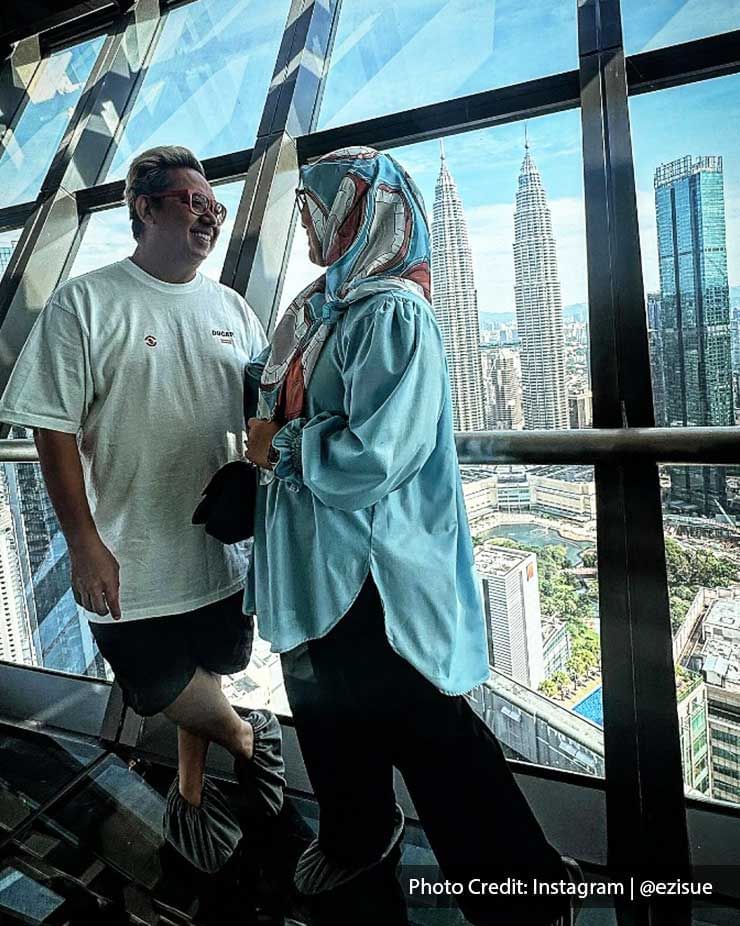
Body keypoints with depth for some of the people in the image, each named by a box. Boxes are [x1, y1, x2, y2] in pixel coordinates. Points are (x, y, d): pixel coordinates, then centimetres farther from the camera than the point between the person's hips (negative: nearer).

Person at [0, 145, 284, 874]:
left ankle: (191, 790, 42)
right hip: (130, 560, -4)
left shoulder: (231, 308, 7)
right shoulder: (85, 302, -7)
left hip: (223, 547, 4)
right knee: (165, 691, 8)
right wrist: (84, 544, -14)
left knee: (202, 675, 18)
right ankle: (248, 738, 38)